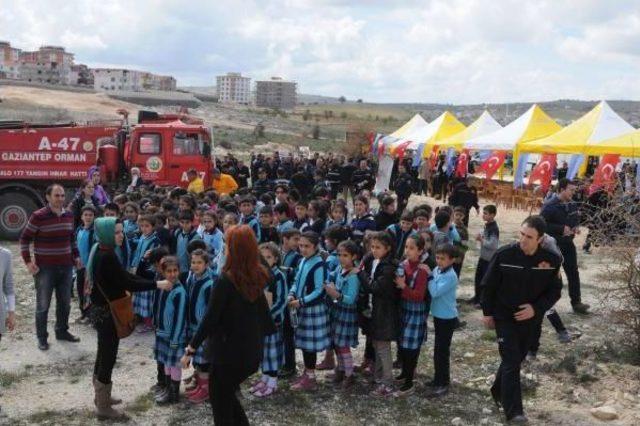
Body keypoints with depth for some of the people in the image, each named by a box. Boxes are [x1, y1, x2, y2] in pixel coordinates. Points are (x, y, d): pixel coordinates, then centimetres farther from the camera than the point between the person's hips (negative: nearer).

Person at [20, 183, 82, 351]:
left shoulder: (69, 215, 5)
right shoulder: (38, 216, -11)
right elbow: (25, 238, -5)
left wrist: (76, 256, 12)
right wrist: (28, 261, -11)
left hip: (66, 266, 5)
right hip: (45, 268, -5)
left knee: (64, 302, 14)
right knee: (43, 304, 3)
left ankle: (62, 331, 29)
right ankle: (42, 338, 13)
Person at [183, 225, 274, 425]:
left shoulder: (226, 280, -20)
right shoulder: (259, 276, -2)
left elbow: (210, 317, -18)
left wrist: (191, 348, -10)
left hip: (228, 349, -6)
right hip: (252, 349, 6)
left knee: (220, 401, 12)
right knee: (228, 394, 24)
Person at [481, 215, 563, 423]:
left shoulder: (551, 260, -13)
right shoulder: (504, 254, -18)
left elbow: (555, 291, -3)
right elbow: (488, 285, -7)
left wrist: (536, 309, -17)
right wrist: (487, 313, -3)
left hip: (529, 319, 3)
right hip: (505, 317, -3)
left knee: (516, 359, 17)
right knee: (511, 362, -6)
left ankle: (498, 392, 39)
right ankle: (513, 411, 1)